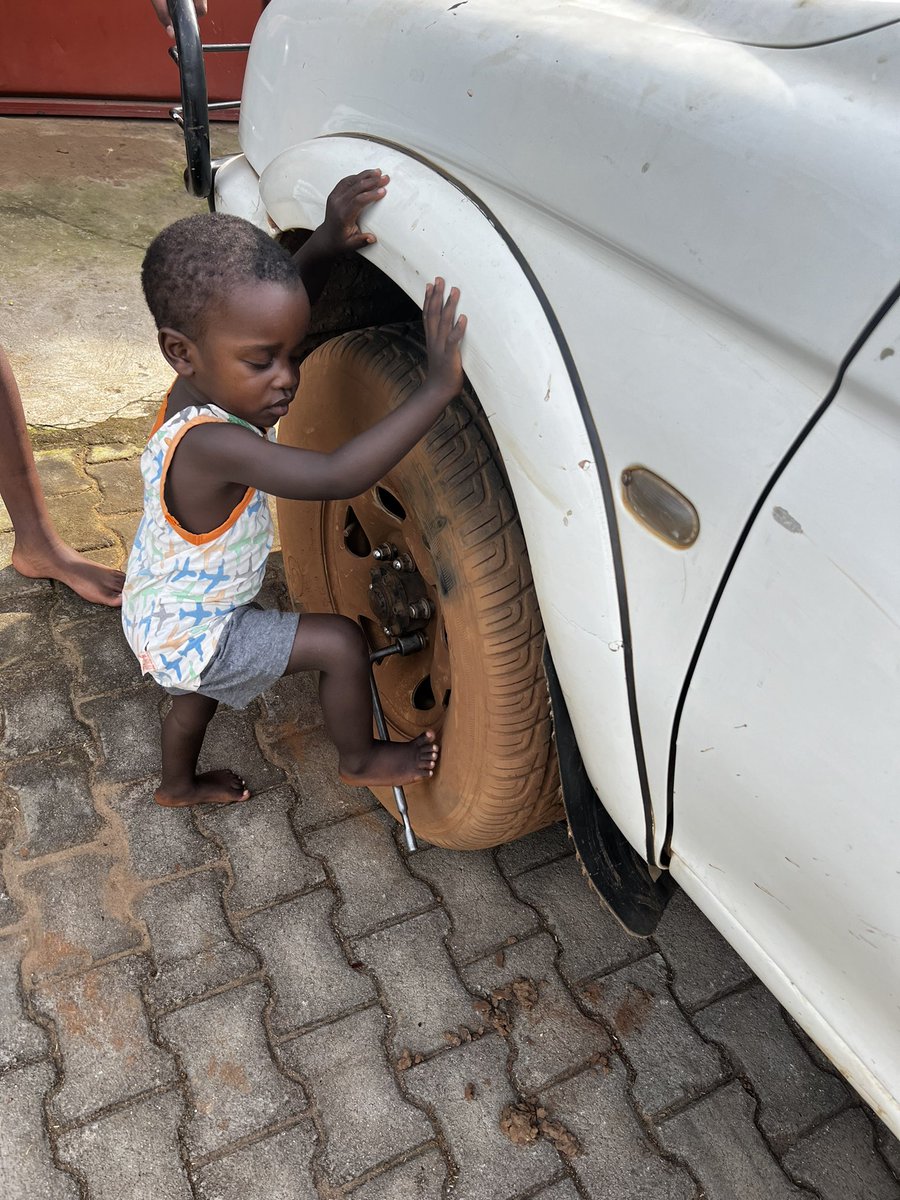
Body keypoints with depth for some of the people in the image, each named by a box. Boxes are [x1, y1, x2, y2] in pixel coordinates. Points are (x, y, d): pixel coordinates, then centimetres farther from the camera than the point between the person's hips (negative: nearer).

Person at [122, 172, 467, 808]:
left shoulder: (212, 386, -13)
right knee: (341, 642, -12)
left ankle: (180, 783, 61)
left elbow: (277, 311, 3)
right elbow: (336, 477, -49)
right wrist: (438, 387, -50)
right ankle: (361, 758, 14)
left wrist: (326, 243, -12)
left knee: (202, 688, 34)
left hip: (163, 614, 9)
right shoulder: (209, 445, -40)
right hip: (191, 634, -9)